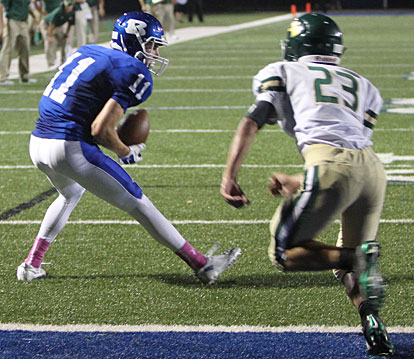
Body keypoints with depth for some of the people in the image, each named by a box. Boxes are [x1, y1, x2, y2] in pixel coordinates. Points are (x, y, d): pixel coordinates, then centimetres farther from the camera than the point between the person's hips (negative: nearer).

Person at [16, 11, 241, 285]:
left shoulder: (85, 52, 18)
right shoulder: (134, 73, -7)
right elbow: (100, 129, -16)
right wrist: (126, 153, 3)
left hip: (38, 142, 8)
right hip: (70, 149, -8)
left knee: (71, 194, 37)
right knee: (137, 203, 2)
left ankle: (32, 265, 35)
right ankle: (202, 266, 8)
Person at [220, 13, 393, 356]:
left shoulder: (281, 73, 20)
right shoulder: (363, 86, 31)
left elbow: (252, 122, 6)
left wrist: (229, 176, -2)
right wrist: (297, 182, 36)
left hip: (331, 165, -5)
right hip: (373, 167, 5)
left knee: (284, 253, 7)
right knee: (351, 260, 21)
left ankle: (357, 259, -18)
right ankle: (373, 324, -6)